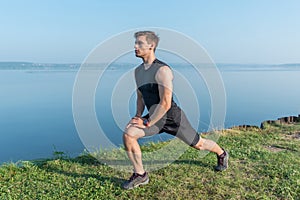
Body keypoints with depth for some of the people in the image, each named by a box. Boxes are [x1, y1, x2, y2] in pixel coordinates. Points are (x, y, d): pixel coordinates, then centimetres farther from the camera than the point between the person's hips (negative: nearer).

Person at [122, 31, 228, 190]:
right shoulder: (138, 71, 2)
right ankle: (140, 175, 1)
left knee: (198, 144, 15)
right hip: (154, 117, 6)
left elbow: (165, 103, -28)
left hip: (173, 117, -6)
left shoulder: (162, 70, -24)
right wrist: (138, 116, 3)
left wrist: (147, 122, -22)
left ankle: (222, 154, 49)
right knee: (128, 134, -16)